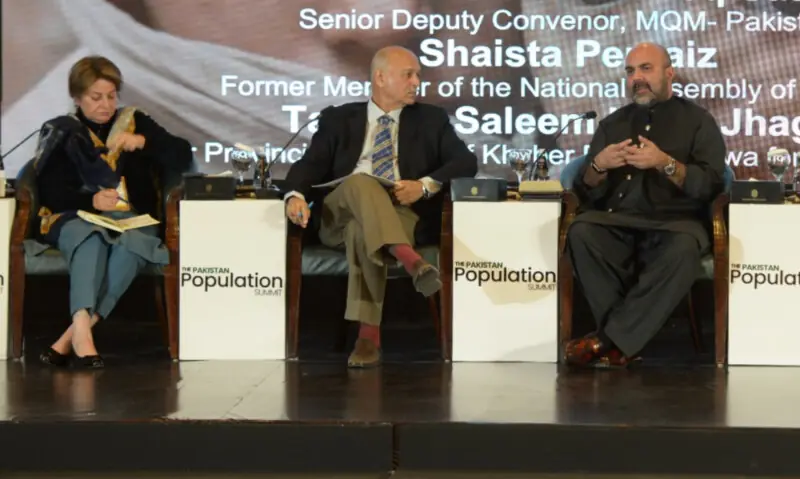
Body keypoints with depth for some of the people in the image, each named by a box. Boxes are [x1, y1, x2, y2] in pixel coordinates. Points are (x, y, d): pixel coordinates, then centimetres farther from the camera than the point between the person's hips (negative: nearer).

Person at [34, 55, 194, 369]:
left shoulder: (135, 122, 14)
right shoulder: (59, 133, 11)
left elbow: (182, 157, 5)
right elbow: (51, 193, 1)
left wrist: (143, 142, -12)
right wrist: (91, 201, -18)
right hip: (75, 218, -1)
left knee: (135, 243, -36)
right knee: (92, 240, -38)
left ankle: (71, 336, -43)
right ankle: (81, 330, -53)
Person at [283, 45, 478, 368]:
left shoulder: (431, 119, 19)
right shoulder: (338, 118, 19)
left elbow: (466, 162, 6)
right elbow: (311, 164, 7)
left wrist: (425, 185, -13)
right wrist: (296, 195, -17)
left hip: (404, 215, 0)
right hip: (340, 216, 0)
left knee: (361, 230, -36)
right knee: (361, 181, -35)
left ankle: (369, 334, -39)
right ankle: (409, 259, -55)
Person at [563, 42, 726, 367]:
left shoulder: (698, 120, 12)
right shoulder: (612, 124, 21)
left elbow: (710, 187, -1)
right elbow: (586, 193, 16)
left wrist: (665, 164, -15)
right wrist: (598, 166, -5)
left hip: (673, 221, -2)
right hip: (617, 221, 2)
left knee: (683, 249, -38)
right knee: (580, 232, -32)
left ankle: (610, 338, -29)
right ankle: (623, 340, -27)